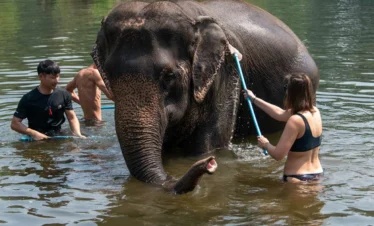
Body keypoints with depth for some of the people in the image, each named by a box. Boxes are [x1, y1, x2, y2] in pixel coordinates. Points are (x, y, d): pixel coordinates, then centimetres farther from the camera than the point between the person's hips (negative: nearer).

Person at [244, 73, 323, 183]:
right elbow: (280, 114, 20)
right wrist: (254, 99, 29)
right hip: (317, 173, 8)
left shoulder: (295, 121, -22)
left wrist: (265, 144, 3)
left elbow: (278, 154, -19)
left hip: (297, 178, -8)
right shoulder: (315, 112, 4)